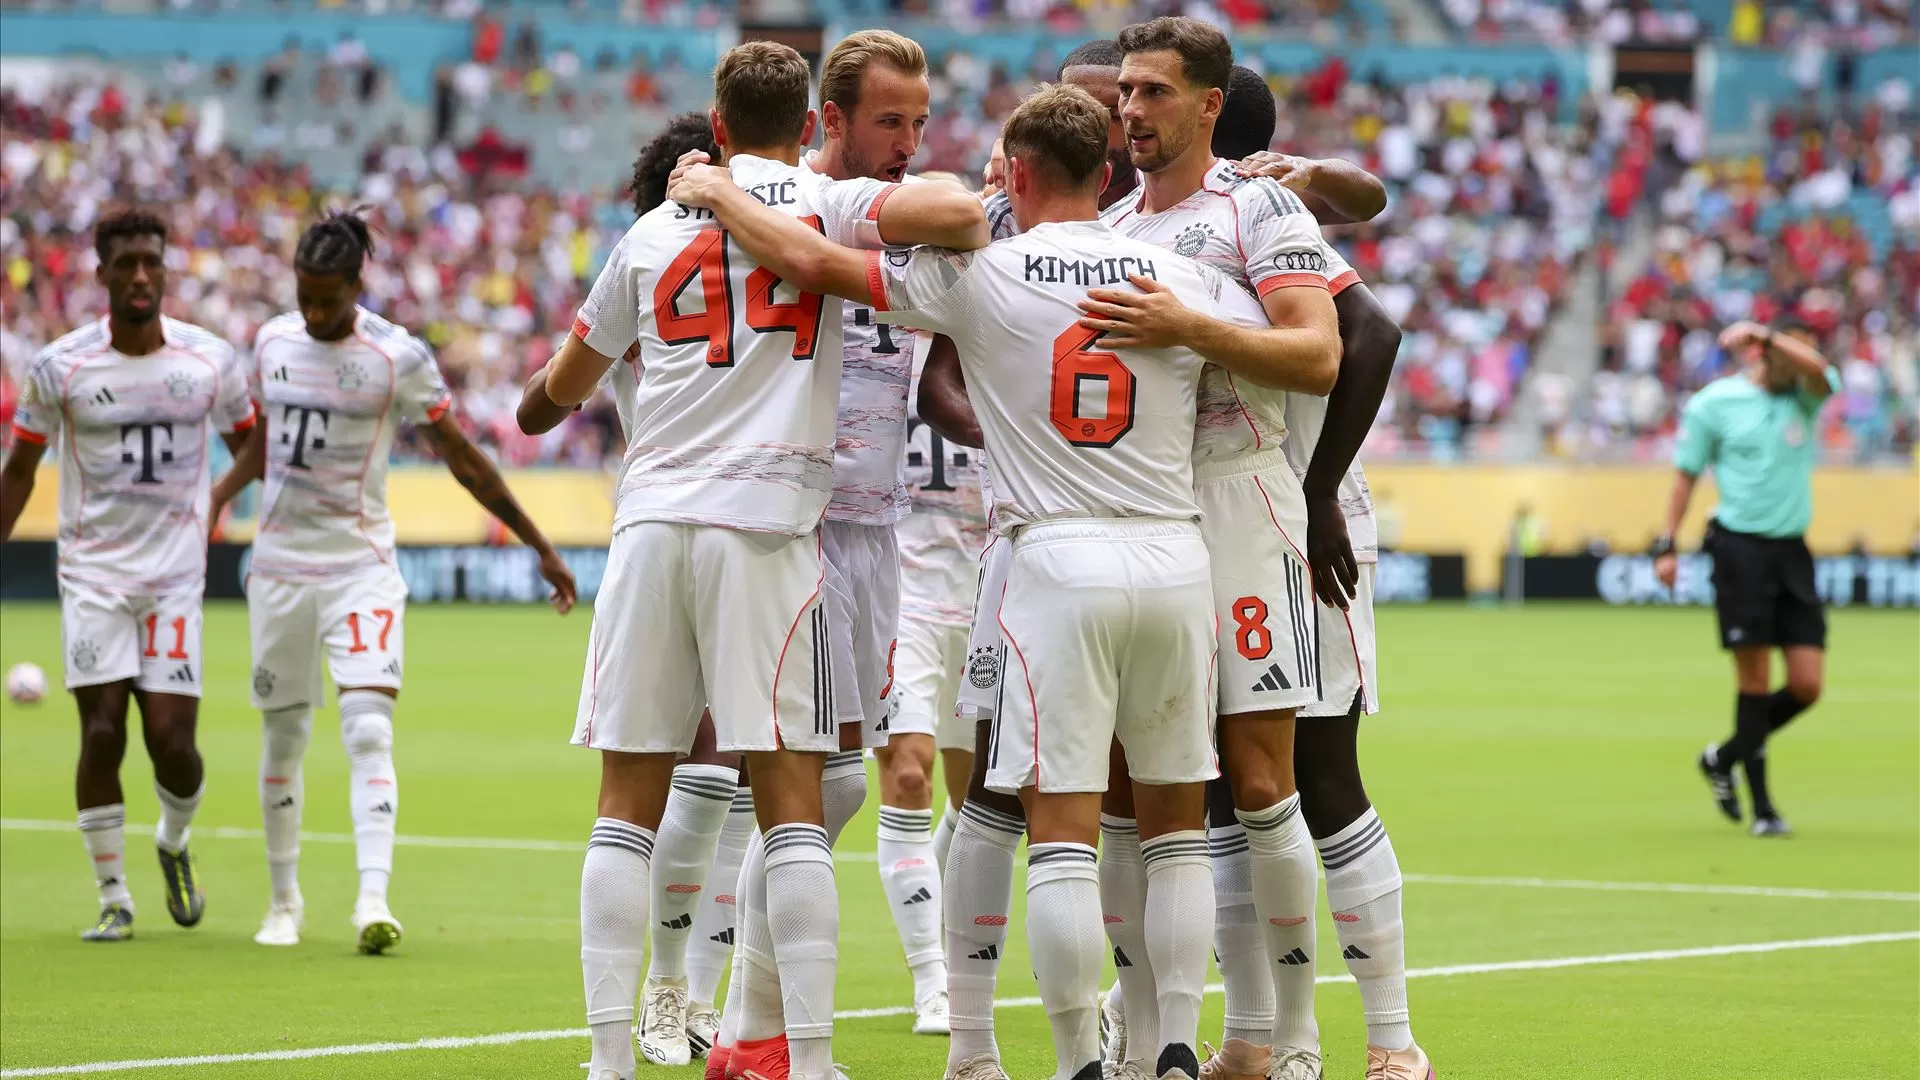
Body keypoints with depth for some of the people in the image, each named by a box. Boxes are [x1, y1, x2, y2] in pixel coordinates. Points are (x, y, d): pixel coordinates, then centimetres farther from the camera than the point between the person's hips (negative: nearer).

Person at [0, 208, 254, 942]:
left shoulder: (211, 361, -1)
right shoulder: (59, 367, -4)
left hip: (176, 575, 1)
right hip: (93, 573, -1)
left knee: (171, 738, -7)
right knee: (102, 731, -8)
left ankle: (174, 841, 26)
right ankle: (113, 898, 5)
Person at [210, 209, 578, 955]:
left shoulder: (396, 356, -9)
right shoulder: (273, 341, 5)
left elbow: (463, 458, -4)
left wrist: (541, 548, -2)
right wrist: (215, 498, 5)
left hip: (360, 565, -4)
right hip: (279, 564, 4)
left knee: (368, 730, -17)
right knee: (282, 735, 10)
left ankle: (373, 900, -24)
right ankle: (284, 901, 23)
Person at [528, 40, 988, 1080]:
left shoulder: (652, 232, 16)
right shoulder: (827, 206, 4)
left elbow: (561, 387, 27)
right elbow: (955, 211, -16)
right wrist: (980, 244, 8)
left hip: (650, 523, 3)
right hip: (763, 525, -3)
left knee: (628, 805, 6)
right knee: (791, 806, -1)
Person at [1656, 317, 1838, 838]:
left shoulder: (1803, 397, 8)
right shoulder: (1714, 403, 1)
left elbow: (1818, 370, -15)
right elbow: (1686, 475, 6)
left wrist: (1764, 332, -20)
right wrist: (1667, 545, 1)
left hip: (1791, 551, 4)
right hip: (1740, 546, -4)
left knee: (1806, 686, -1)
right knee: (1755, 678, -7)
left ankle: (1725, 757, 22)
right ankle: (1761, 805, 2)